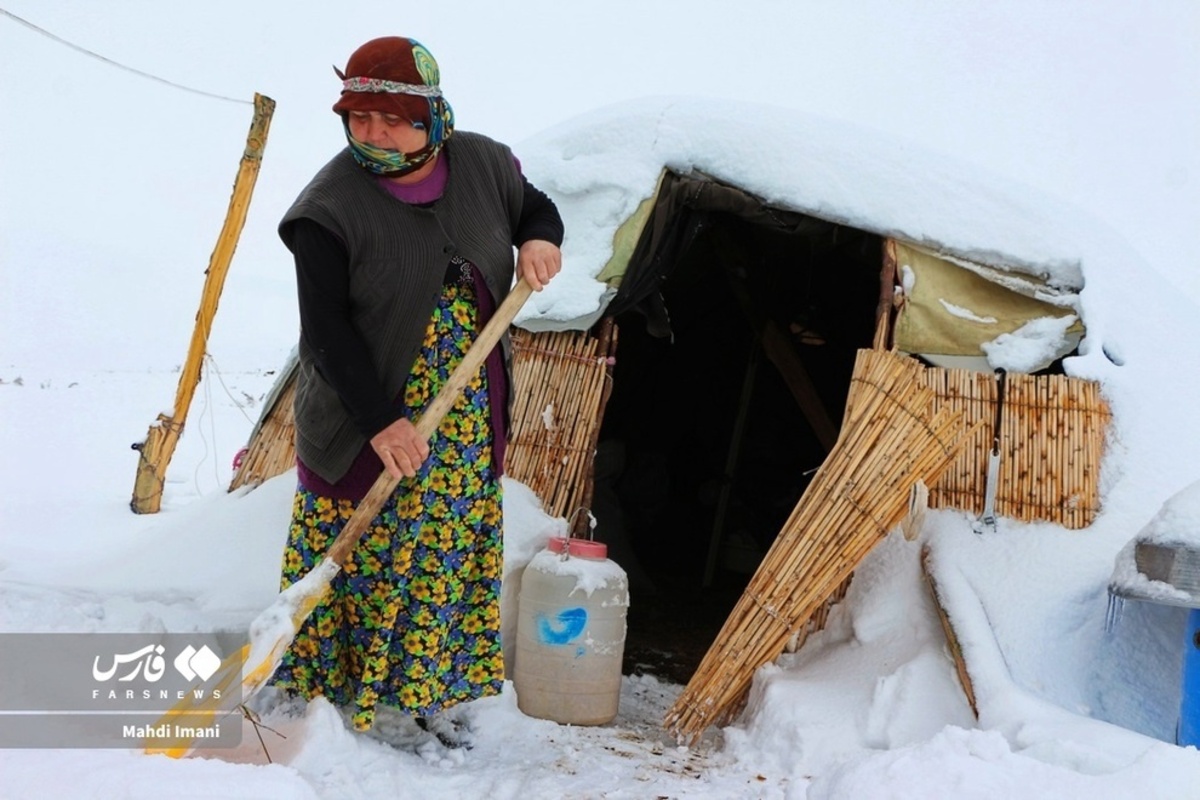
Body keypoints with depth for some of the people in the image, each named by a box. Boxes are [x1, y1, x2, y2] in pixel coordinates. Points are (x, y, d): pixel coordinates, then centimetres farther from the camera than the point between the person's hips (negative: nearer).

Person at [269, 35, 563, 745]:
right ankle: (307, 688, 21)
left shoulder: (484, 166, -3)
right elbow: (326, 332, -18)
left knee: (454, 554, 13)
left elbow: (536, 207, 18)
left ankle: (424, 691, 30)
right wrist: (381, 421, -23)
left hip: (471, 421, 5)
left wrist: (540, 239, -7)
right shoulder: (332, 206, -16)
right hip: (365, 422, -4)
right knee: (354, 556, 2)